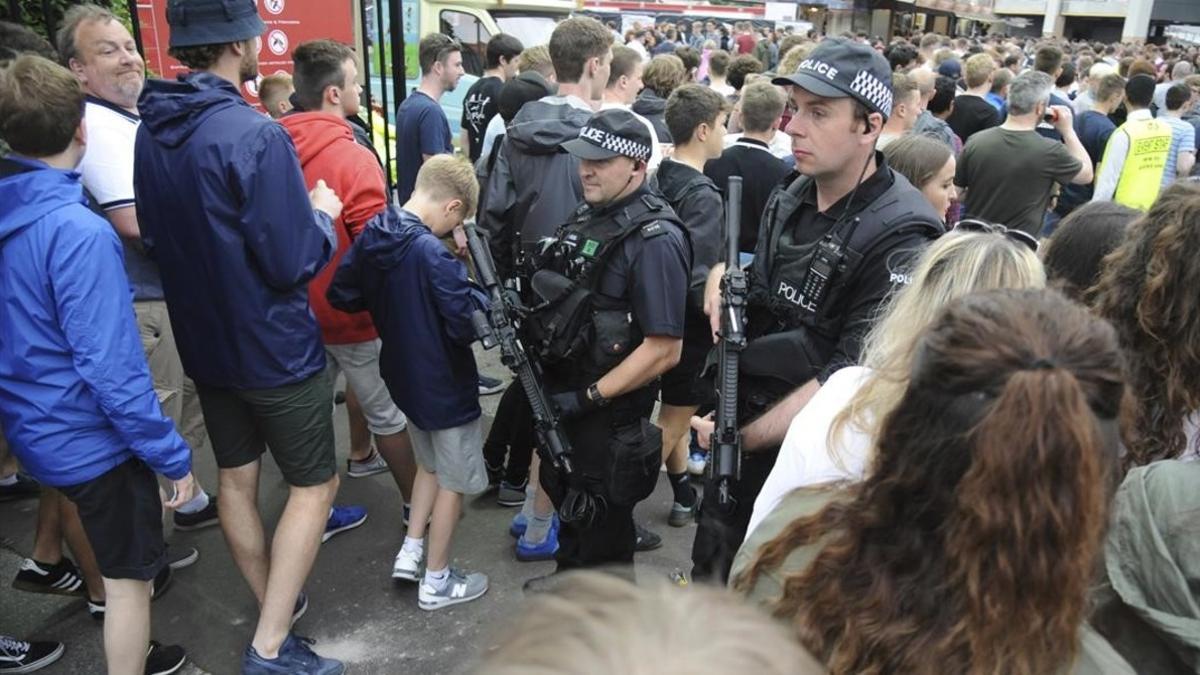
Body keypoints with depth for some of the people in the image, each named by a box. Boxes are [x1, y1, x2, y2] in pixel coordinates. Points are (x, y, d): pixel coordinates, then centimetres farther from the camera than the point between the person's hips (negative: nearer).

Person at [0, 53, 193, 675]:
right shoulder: (77, 231, -25)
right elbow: (111, 368, -26)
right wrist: (172, 456, -18)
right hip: (93, 439, -8)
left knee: (115, 559, 26)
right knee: (128, 577, 10)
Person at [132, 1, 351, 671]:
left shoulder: (150, 131, 0)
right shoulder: (256, 135, -24)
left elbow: (156, 236, 11)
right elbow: (295, 263, -24)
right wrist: (322, 214, -5)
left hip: (203, 341, 8)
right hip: (276, 348, -7)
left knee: (236, 478, 18)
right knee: (314, 485, 6)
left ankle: (275, 607, 36)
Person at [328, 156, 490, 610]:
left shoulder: (371, 236, -4)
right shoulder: (434, 254, -27)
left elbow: (341, 295, 6)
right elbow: (466, 326, -29)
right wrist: (480, 297, -9)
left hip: (404, 376, 8)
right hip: (445, 383, -7)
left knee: (430, 464, 27)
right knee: (454, 481, 10)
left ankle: (410, 552, 29)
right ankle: (436, 581, 22)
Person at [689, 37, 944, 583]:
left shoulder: (900, 237, -22)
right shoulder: (791, 198, 0)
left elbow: (853, 377, -25)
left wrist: (742, 437, -22)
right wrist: (725, 275, -7)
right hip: (744, 420, 6)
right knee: (712, 576, 21)